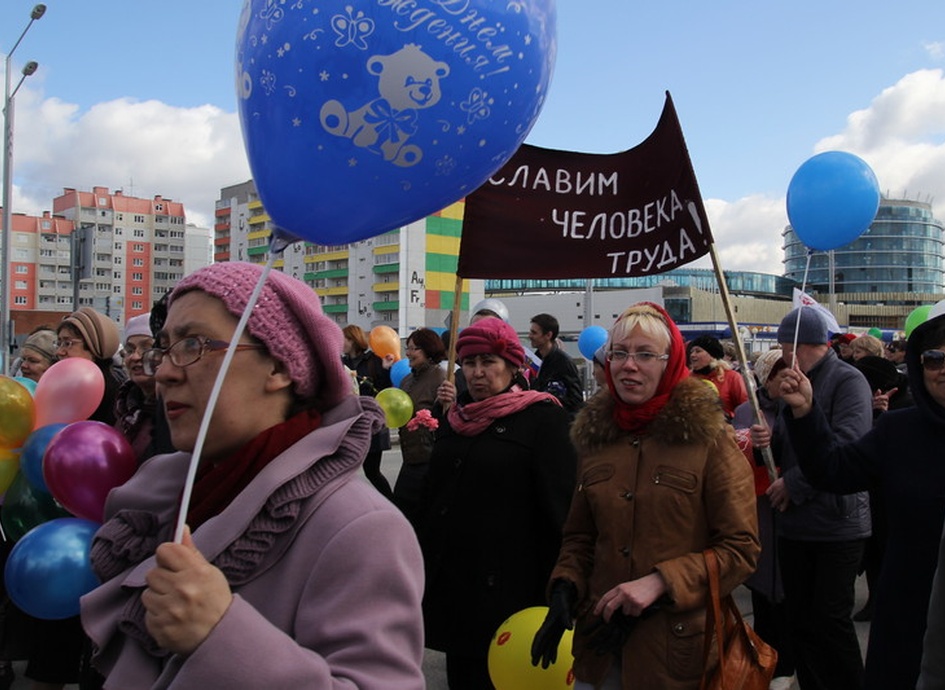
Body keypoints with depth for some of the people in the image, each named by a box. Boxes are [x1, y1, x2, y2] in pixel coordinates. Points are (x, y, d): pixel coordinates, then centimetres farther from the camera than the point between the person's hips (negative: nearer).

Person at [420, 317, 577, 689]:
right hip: (449, 586, 6)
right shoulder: (456, 417, 12)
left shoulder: (542, 418, -8)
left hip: (505, 589, -6)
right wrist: (424, 567, 19)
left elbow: (560, 506, -11)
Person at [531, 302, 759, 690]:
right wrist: (563, 590, -4)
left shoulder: (709, 438, -9)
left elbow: (741, 549, -10)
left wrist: (658, 583, -19)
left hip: (677, 645, -4)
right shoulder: (593, 435, 4)